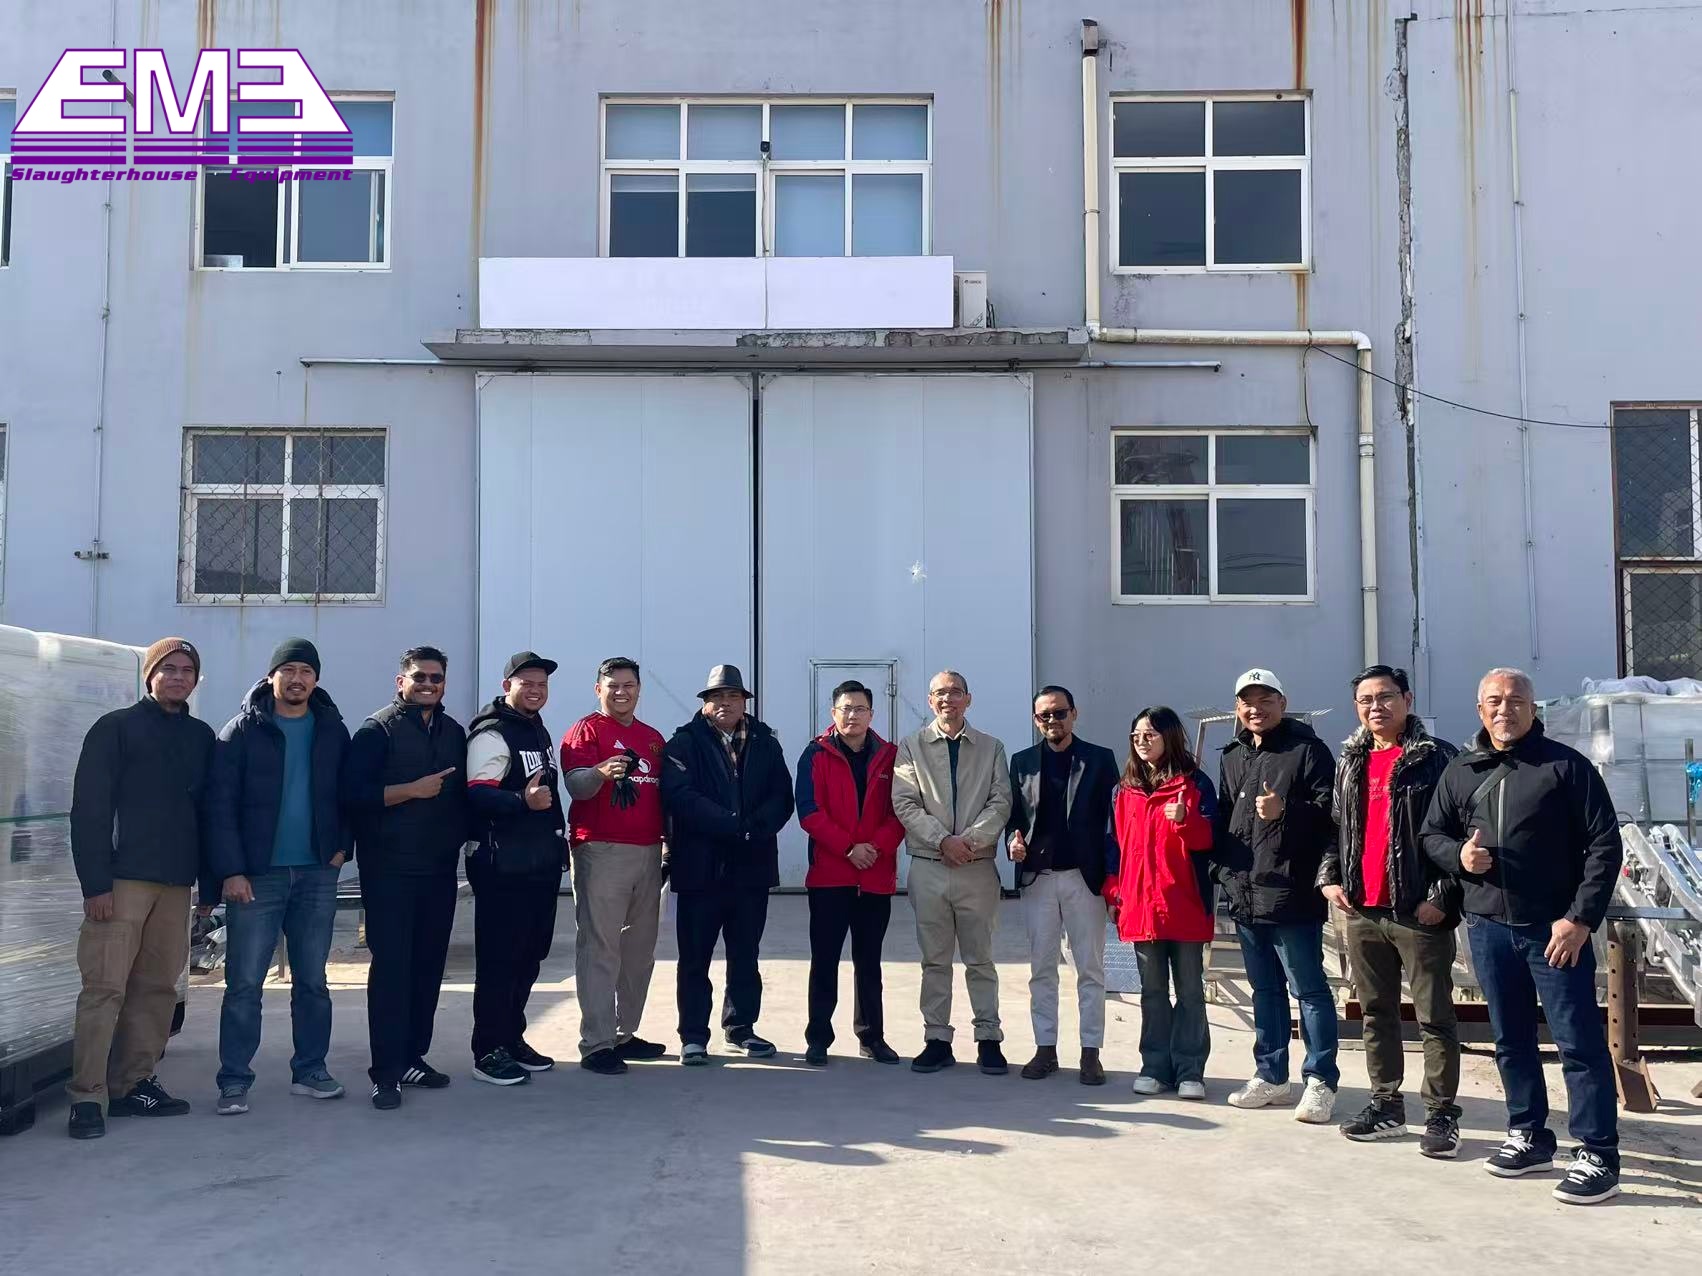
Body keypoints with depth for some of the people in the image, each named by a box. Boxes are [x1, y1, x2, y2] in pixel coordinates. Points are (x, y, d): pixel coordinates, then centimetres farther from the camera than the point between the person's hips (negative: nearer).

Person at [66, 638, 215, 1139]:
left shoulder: (201, 736, 16)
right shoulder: (116, 728, 2)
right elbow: (88, 809, -4)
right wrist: (95, 882, -12)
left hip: (176, 882, 5)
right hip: (122, 878, -5)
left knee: (158, 988, 6)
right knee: (105, 987, -6)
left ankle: (133, 1084, 15)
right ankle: (87, 1096, -1)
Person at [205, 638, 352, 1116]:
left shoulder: (332, 730, 7)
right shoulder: (243, 730, -3)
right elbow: (220, 805, -7)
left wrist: (342, 845, 0)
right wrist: (230, 871, -13)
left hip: (317, 875, 3)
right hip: (256, 876, -3)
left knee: (312, 981, 11)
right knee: (244, 984, -1)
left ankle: (310, 1070, 21)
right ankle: (234, 1082, 8)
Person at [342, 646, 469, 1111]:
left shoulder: (453, 732, 15)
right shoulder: (378, 730, -3)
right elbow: (354, 794, -13)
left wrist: (461, 837, 4)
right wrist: (412, 790, -18)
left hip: (439, 869, 6)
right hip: (390, 869, -5)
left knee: (428, 965, 8)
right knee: (391, 967, -6)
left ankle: (413, 1057, 19)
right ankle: (386, 1072, -2)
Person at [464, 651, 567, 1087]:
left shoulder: (538, 731, 17)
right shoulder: (492, 734, -11)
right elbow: (478, 795, -24)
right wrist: (523, 800, -38)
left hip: (542, 864, 9)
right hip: (503, 868, -9)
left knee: (530, 956, 13)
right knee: (499, 959, -5)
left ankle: (512, 1039, 24)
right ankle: (488, 1052, 3)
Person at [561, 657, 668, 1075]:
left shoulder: (653, 738, 18)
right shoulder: (586, 730, -2)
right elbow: (576, 785, -16)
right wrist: (602, 772, -37)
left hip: (649, 852, 7)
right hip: (601, 852, -7)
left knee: (640, 949, 11)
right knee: (600, 947, -7)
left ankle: (626, 1033, 22)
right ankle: (596, 1044, -4)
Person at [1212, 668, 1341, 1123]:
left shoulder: (1307, 751, -6)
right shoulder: (1233, 757, 16)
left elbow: (1329, 811, -12)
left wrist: (1286, 811, -25)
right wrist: (1223, 866, 11)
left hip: (1291, 895, -7)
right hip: (1245, 894, 7)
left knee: (1308, 989, 0)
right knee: (1265, 990, 16)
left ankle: (1321, 1081, 9)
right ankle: (1270, 1075, 26)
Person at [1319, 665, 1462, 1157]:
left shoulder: (1437, 759, -6)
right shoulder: (1350, 762, 13)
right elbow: (1334, 826, 20)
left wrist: (1441, 895, -15)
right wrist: (1329, 877, 7)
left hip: (1419, 912, -6)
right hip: (1361, 911, 6)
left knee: (1435, 1018, 2)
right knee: (1376, 1013, 14)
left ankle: (1441, 1114, 11)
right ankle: (1385, 1105, 25)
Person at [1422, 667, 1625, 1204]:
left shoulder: (1565, 765, -5)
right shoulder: (1460, 772, 9)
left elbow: (1604, 845, -7)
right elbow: (1433, 834, 17)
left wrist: (1580, 918, -13)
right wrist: (1459, 855, -7)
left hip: (1555, 929, -5)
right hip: (1487, 928, 5)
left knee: (1580, 1042, -2)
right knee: (1511, 1040, 14)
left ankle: (1599, 1157, 6)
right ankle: (1529, 1136, 28)